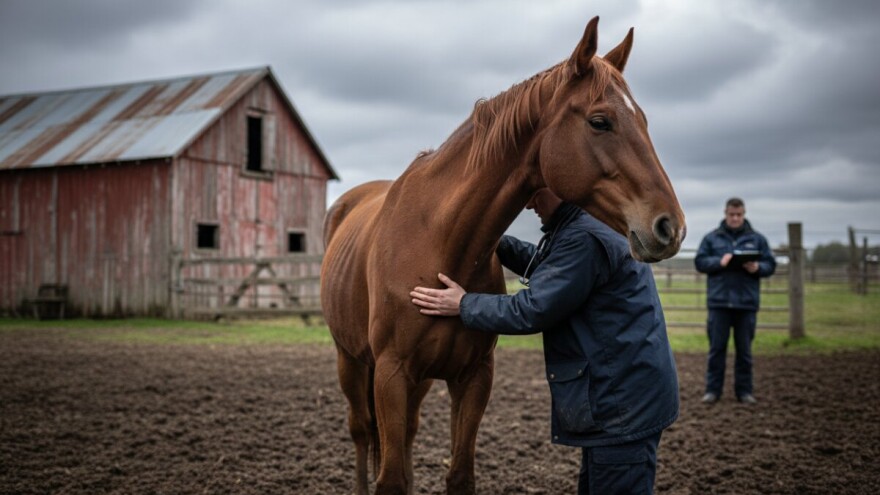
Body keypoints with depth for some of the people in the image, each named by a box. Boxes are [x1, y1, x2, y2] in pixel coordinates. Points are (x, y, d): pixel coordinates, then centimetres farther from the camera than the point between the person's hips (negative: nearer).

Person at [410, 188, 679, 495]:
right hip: (617, 393, 11)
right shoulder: (582, 226, 11)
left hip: (623, 403, -11)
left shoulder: (586, 238, -23)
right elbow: (544, 265, 27)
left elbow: (531, 311, -21)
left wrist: (463, 305, -8)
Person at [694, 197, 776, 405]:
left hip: (747, 302, 1)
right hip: (719, 301, -1)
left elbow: (770, 265, 7)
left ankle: (744, 391, 15)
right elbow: (700, 262, 2)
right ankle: (713, 389, 8)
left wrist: (757, 268, -14)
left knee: (744, 349, 7)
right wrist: (719, 262, -15)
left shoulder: (757, 239, 9)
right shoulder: (712, 238, 7)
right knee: (717, 347, 2)